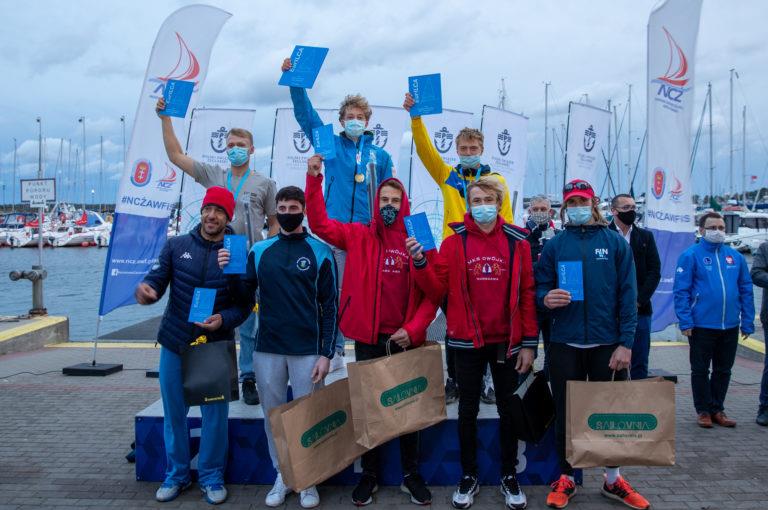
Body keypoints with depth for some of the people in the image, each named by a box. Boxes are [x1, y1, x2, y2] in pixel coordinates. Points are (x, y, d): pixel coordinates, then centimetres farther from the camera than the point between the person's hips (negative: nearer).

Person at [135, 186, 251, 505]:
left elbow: (244, 305, -2)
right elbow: (158, 278, -5)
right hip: (174, 344, 2)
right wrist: (145, 289, -28)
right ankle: (176, 474, 32)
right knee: (174, 413, 13)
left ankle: (211, 477, 25)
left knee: (215, 414, 6)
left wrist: (224, 319, -22)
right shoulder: (177, 246, 3)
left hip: (216, 347, -2)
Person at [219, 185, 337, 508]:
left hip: (307, 351, -3)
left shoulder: (320, 253, -2)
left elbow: (329, 307, -2)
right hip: (267, 349, 3)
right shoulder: (259, 251, 7)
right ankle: (282, 475, 28)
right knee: (273, 415, 11)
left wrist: (325, 353, -8)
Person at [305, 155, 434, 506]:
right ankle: (369, 475, 28)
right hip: (368, 339, 0)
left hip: (407, 339, 0)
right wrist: (314, 179, -14)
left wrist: (413, 328, -11)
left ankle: (411, 475, 28)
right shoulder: (359, 236, 3)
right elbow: (319, 224, -6)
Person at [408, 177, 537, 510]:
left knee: (508, 410, 13)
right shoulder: (454, 242, -2)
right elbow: (436, 290, -3)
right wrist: (420, 262, -20)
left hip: (506, 342, 1)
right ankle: (469, 477, 28)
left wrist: (529, 342, -4)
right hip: (467, 343, 0)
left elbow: (527, 294, -1)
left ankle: (509, 477, 31)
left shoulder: (517, 242, -1)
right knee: (468, 411, 12)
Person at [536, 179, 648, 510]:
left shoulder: (615, 242, 2)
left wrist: (625, 342, -8)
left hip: (608, 344, 0)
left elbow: (627, 294, -2)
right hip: (565, 345, 0)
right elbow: (540, 287, 4)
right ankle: (566, 479, 27)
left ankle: (613, 480, 31)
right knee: (566, 413, 10)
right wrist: (546, 298, -20)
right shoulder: (554, 245, 5)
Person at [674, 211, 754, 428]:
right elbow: (681, 291, -9)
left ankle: (717, 409, 28)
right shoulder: (691, 255, -6)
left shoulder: (735, 256, 7)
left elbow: (746, 290, 10)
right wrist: (685, 322, -15)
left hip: (730, 326, 4)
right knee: (700, 370, 8)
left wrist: (747, 322, 5)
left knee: (723, 370, 14)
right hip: (701, 326, -4)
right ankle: (704, 410, 21)